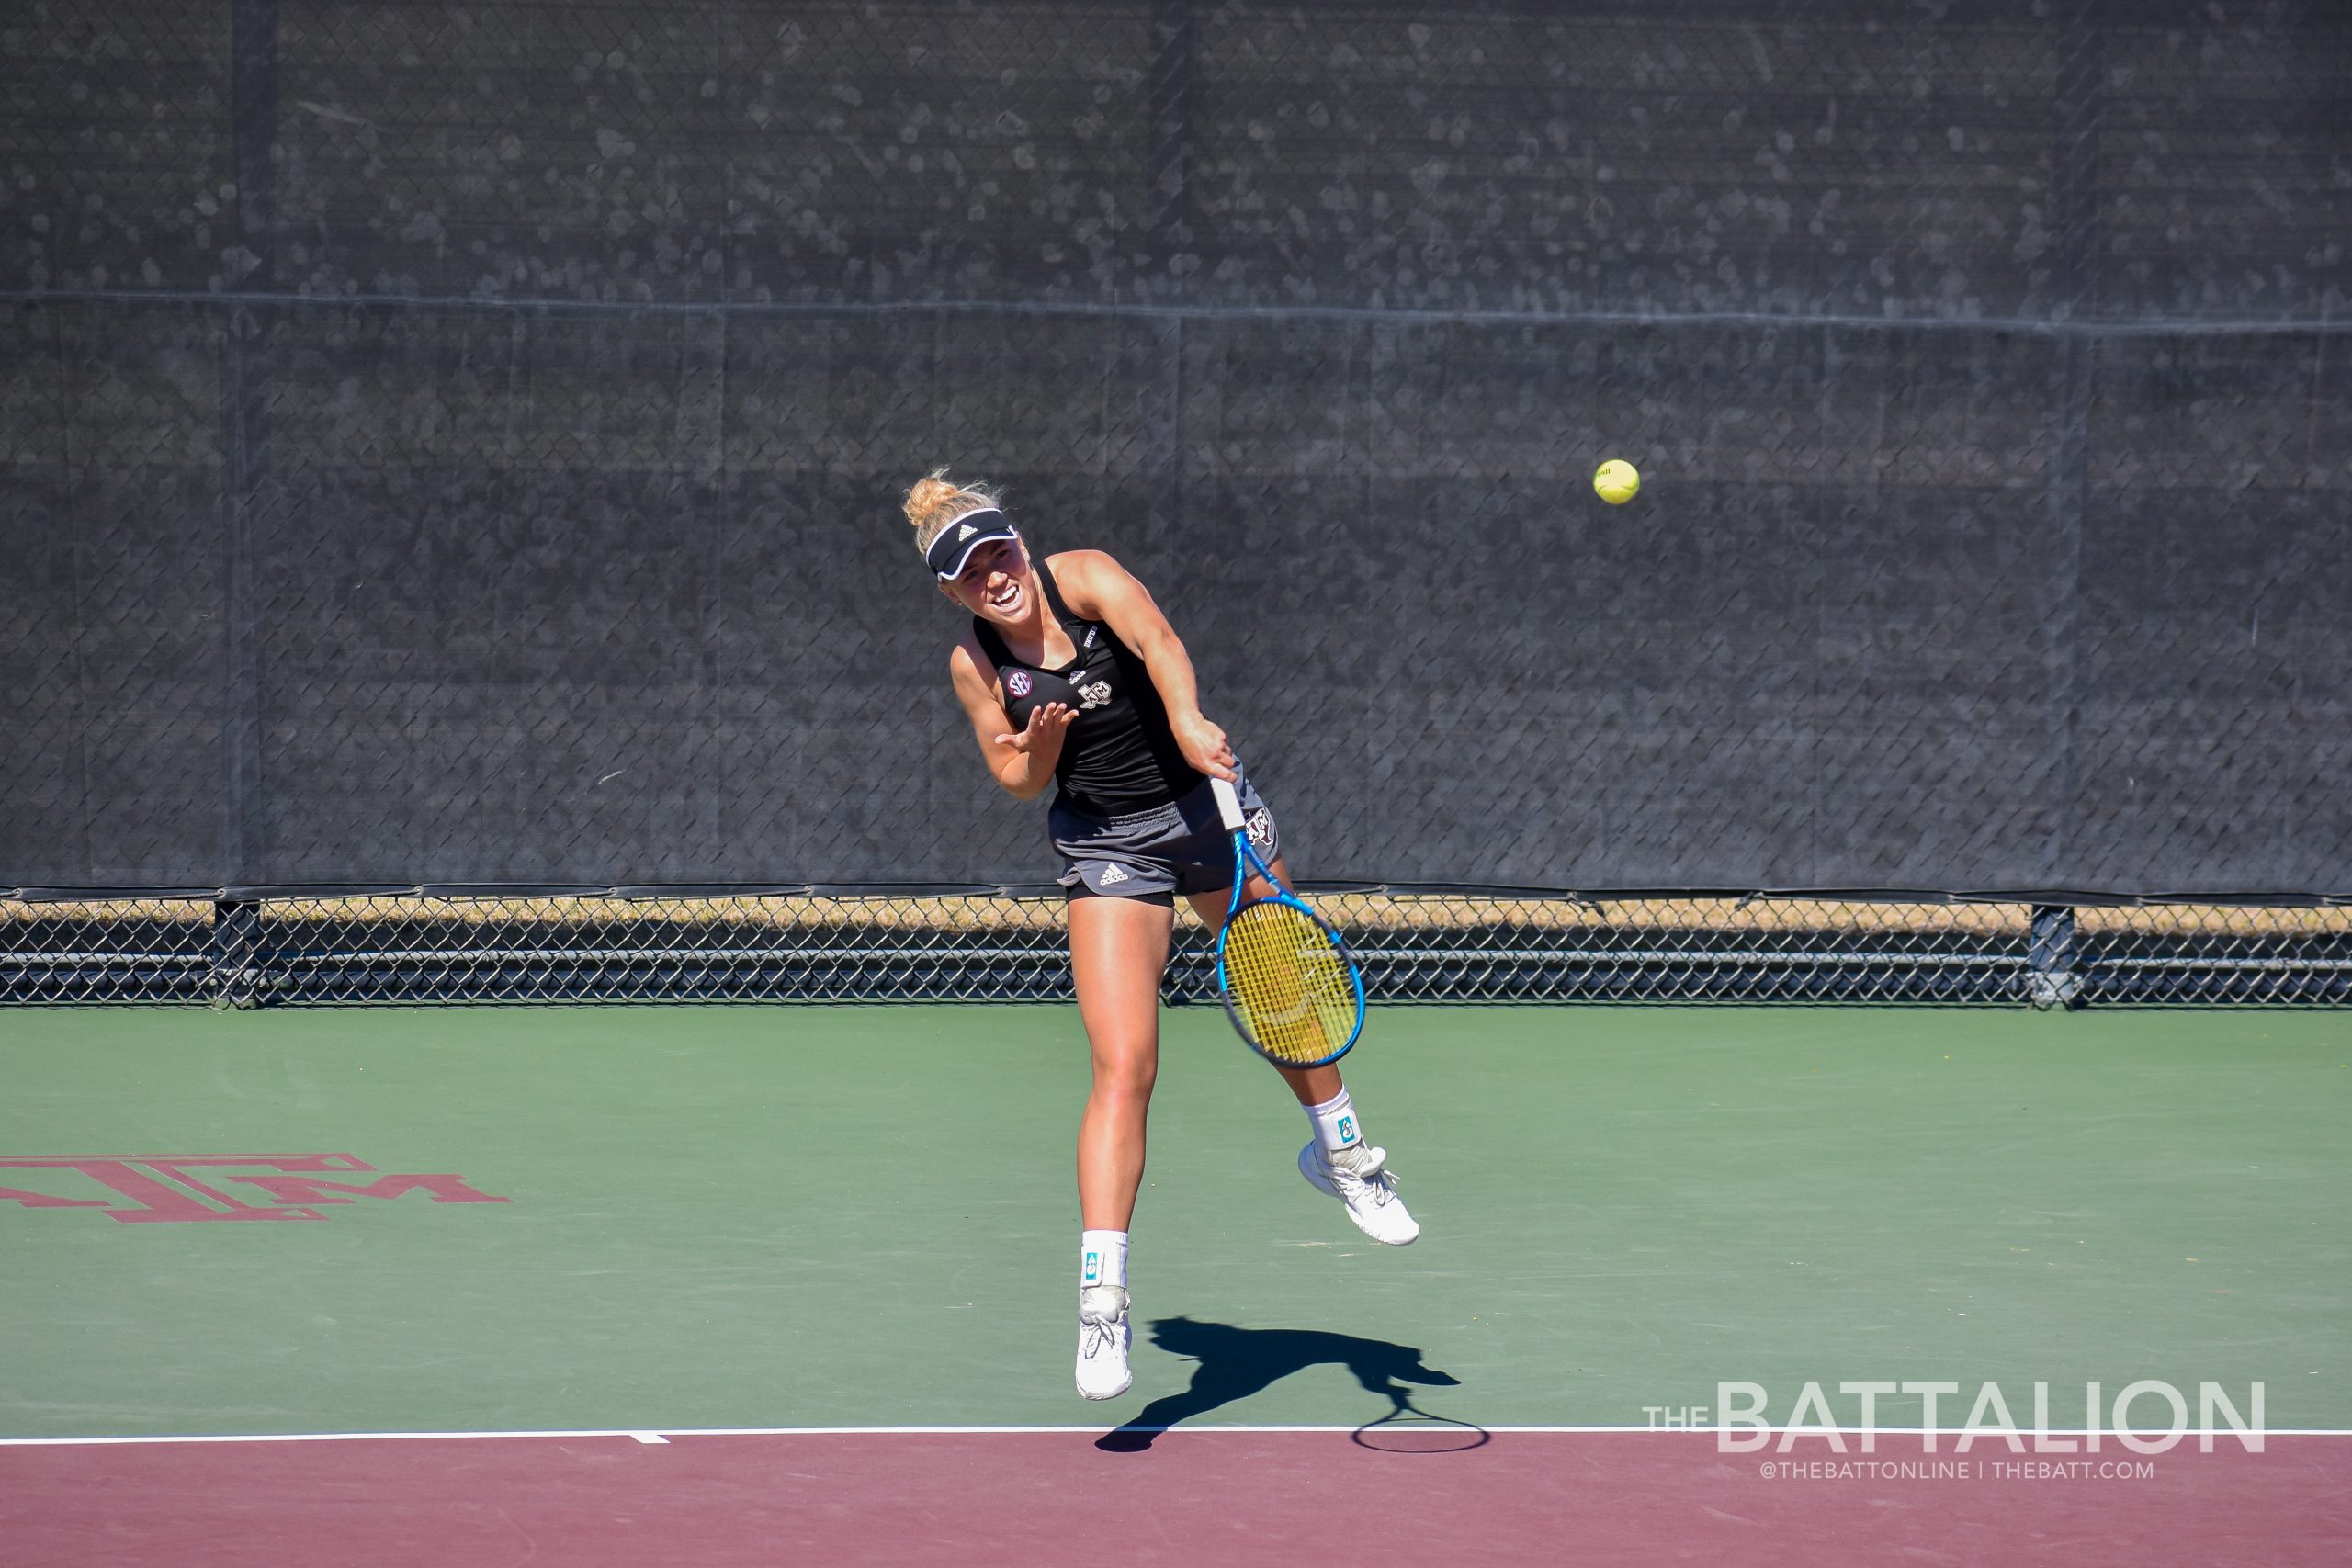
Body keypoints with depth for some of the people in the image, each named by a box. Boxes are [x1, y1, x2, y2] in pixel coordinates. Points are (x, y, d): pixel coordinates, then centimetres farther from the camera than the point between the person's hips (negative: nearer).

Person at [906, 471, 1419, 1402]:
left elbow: (1157, 641, -36)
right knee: (1122, 1069, -15)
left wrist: (1186, 720, -55)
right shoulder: (973, 664, -8)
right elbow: (1017, 780, 0)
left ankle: (1342, 1156, 49)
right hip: (1106, 845, -1)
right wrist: (1039, 748, -24)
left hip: (1206, 804, 1)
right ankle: (1100, 1302, -17)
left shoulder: (1082, 577, -16)